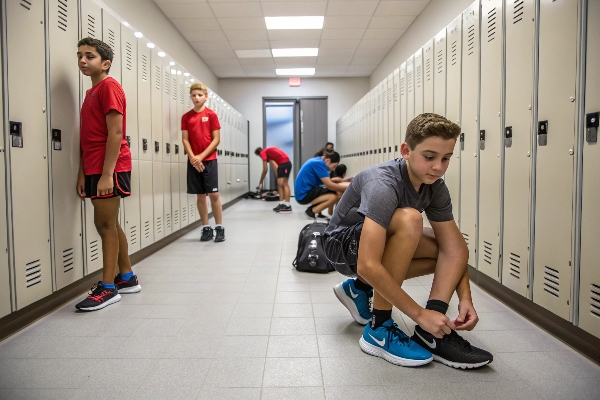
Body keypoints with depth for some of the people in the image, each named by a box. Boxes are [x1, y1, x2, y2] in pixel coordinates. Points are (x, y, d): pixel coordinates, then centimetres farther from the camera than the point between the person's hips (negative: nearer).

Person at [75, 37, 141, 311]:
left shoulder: (109, 87, -8)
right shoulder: (92, 92, 20)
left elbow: (116, 132, -17)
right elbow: (87, 137, 17)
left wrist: (107, 174, -21)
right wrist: (83, 174, 13)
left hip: (110, 169, -9)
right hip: (95, 169, 9)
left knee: (105, 224, -5)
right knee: (109, 225, 13)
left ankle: (108, 288, 5)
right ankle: (127, 278, 23)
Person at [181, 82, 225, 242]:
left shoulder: (211, 115, -1)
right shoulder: (186, 117, 7)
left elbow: (216, 139, -4)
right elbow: (185, 139, 4)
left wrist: (201, 156, -12)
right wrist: (192, 157, -11)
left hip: (209, 160, -2)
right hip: (193, 161, 3)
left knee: (214, 194, -3)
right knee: (200, 195, 6)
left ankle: (219, 227, 7)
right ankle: (206, 228, 15)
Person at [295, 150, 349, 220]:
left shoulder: (317, 160, 13)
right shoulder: (319, 163, -15)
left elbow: (326, 182, 19)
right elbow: (329, 185, -18)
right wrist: (346, 188, -8)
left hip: (305, 192, 10)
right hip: (304, 194, -10)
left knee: (336, 191, 10)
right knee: (333, 197, -22)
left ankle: (314, 208, 7)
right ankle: (311, 211, -7)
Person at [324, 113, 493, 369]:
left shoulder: (435, 188, -10)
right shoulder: (383, 185, -33)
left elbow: (453, 248, -8)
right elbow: (368, 266, -40)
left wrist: (465, 299, -23)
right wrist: (419, 314, -35)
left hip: (381, 242, 8)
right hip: (344, 244, -8)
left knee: (457, 247, -3)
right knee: (409, 219, -33)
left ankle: (361, 288, 2)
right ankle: (379, 329, -23)